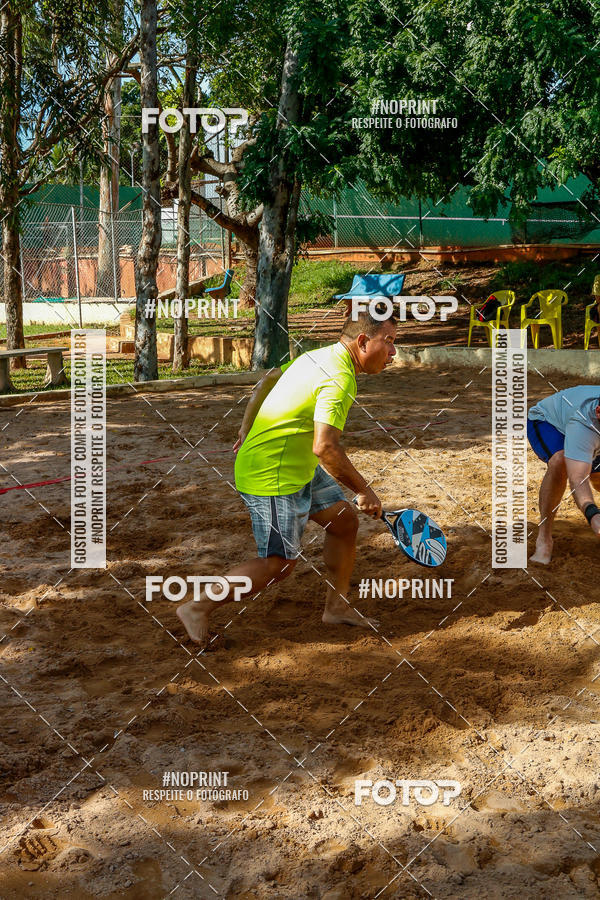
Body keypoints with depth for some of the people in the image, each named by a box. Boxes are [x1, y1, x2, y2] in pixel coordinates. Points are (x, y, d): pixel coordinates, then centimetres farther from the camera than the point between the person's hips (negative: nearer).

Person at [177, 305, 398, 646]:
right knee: (279, 564, -1)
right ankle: (197, 608, 11)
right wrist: (364, 490, -24)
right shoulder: (339, 379, -25)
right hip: (273, 478, -10)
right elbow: (325, 447, -35)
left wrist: (247, 431, 27)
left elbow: (269, 379, 19)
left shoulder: (320, 357, 6)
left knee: (345, 521, 14)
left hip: (299, 467, 10)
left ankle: (337, 606, 28)